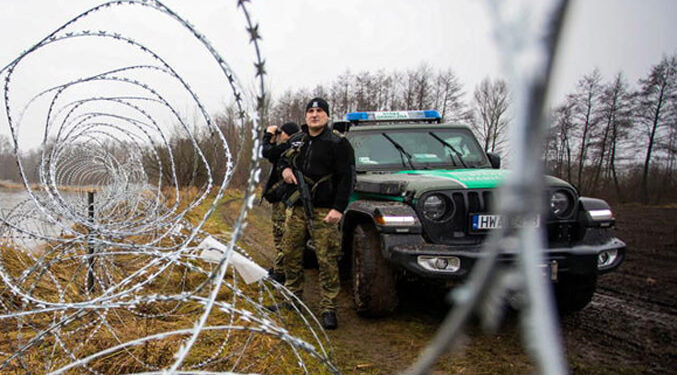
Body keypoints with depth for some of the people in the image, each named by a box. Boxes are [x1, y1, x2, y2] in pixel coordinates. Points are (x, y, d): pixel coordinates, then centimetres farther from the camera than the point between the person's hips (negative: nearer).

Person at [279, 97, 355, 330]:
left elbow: (347, 177, -9)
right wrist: (285, 168, 6)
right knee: (290, 253, 11)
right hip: (298, 208, 6)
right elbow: (284, 158, 31)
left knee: (327, 260, -6)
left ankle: (328, 308, 0)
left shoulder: (337, 143, -4)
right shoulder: (296, 141, 14)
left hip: (324, 211, -6)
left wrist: (338, 208, -17)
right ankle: (293, 296, 28)